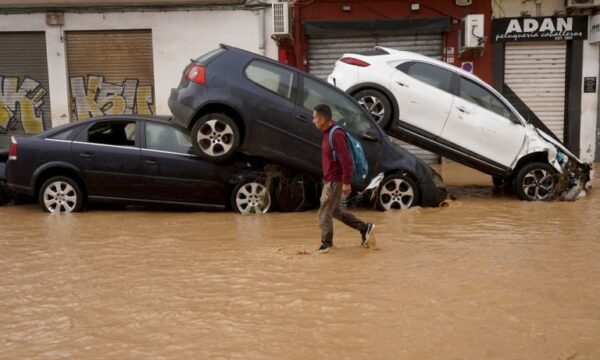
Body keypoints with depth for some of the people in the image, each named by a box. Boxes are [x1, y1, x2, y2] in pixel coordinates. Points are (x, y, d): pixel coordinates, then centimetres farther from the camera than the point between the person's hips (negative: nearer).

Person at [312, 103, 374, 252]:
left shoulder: (337, 134, -22)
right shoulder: (327, 133, 8)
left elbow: (346, 160, -24)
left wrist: (346, 182, -23)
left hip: (335, 182, -10)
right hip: (329, 180, 10)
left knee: (324, 214, 0)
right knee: (334, 211, 18)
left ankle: (326, 244, 14)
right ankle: (364, 228, 23)